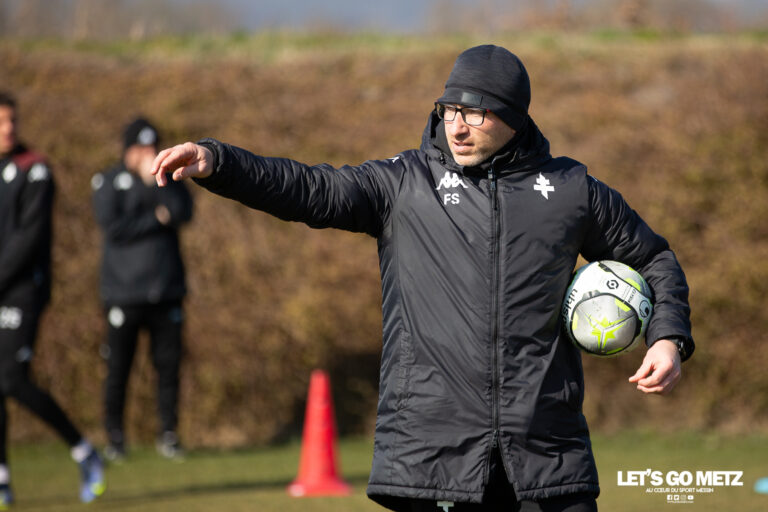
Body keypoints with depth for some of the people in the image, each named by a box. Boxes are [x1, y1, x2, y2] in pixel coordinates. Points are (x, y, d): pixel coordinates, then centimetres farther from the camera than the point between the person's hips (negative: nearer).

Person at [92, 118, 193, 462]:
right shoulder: (108, 182, 4)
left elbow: (184, 212, -6)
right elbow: (112, 227, -10)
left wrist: (154, 181, -12)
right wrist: (157, 218, -6)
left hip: (166, 291, 3)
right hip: (123, 292, -3)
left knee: (169, 365, 0)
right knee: (118, 369, -3)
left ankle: (168, 434, 9)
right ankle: (115, 438, 7)